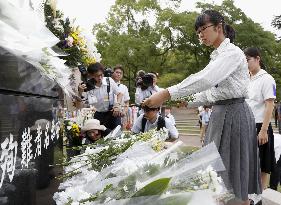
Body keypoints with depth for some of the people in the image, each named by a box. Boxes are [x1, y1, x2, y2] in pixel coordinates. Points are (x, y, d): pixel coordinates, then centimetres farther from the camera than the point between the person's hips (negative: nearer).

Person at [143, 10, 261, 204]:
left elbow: (205, 79, -29)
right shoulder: (217, 56, 15)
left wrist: (166, 94, -35)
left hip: (234, 114, -9)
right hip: (221, 114, 9)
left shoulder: (232, 52, -14)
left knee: (233, 172, -1)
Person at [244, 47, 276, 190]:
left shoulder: (266, 79, -8)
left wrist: (263, 131, -18)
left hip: (259, 127, -7)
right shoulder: (248, 81, 13)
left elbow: (269, 106, -13)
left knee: (262, 167, 3)